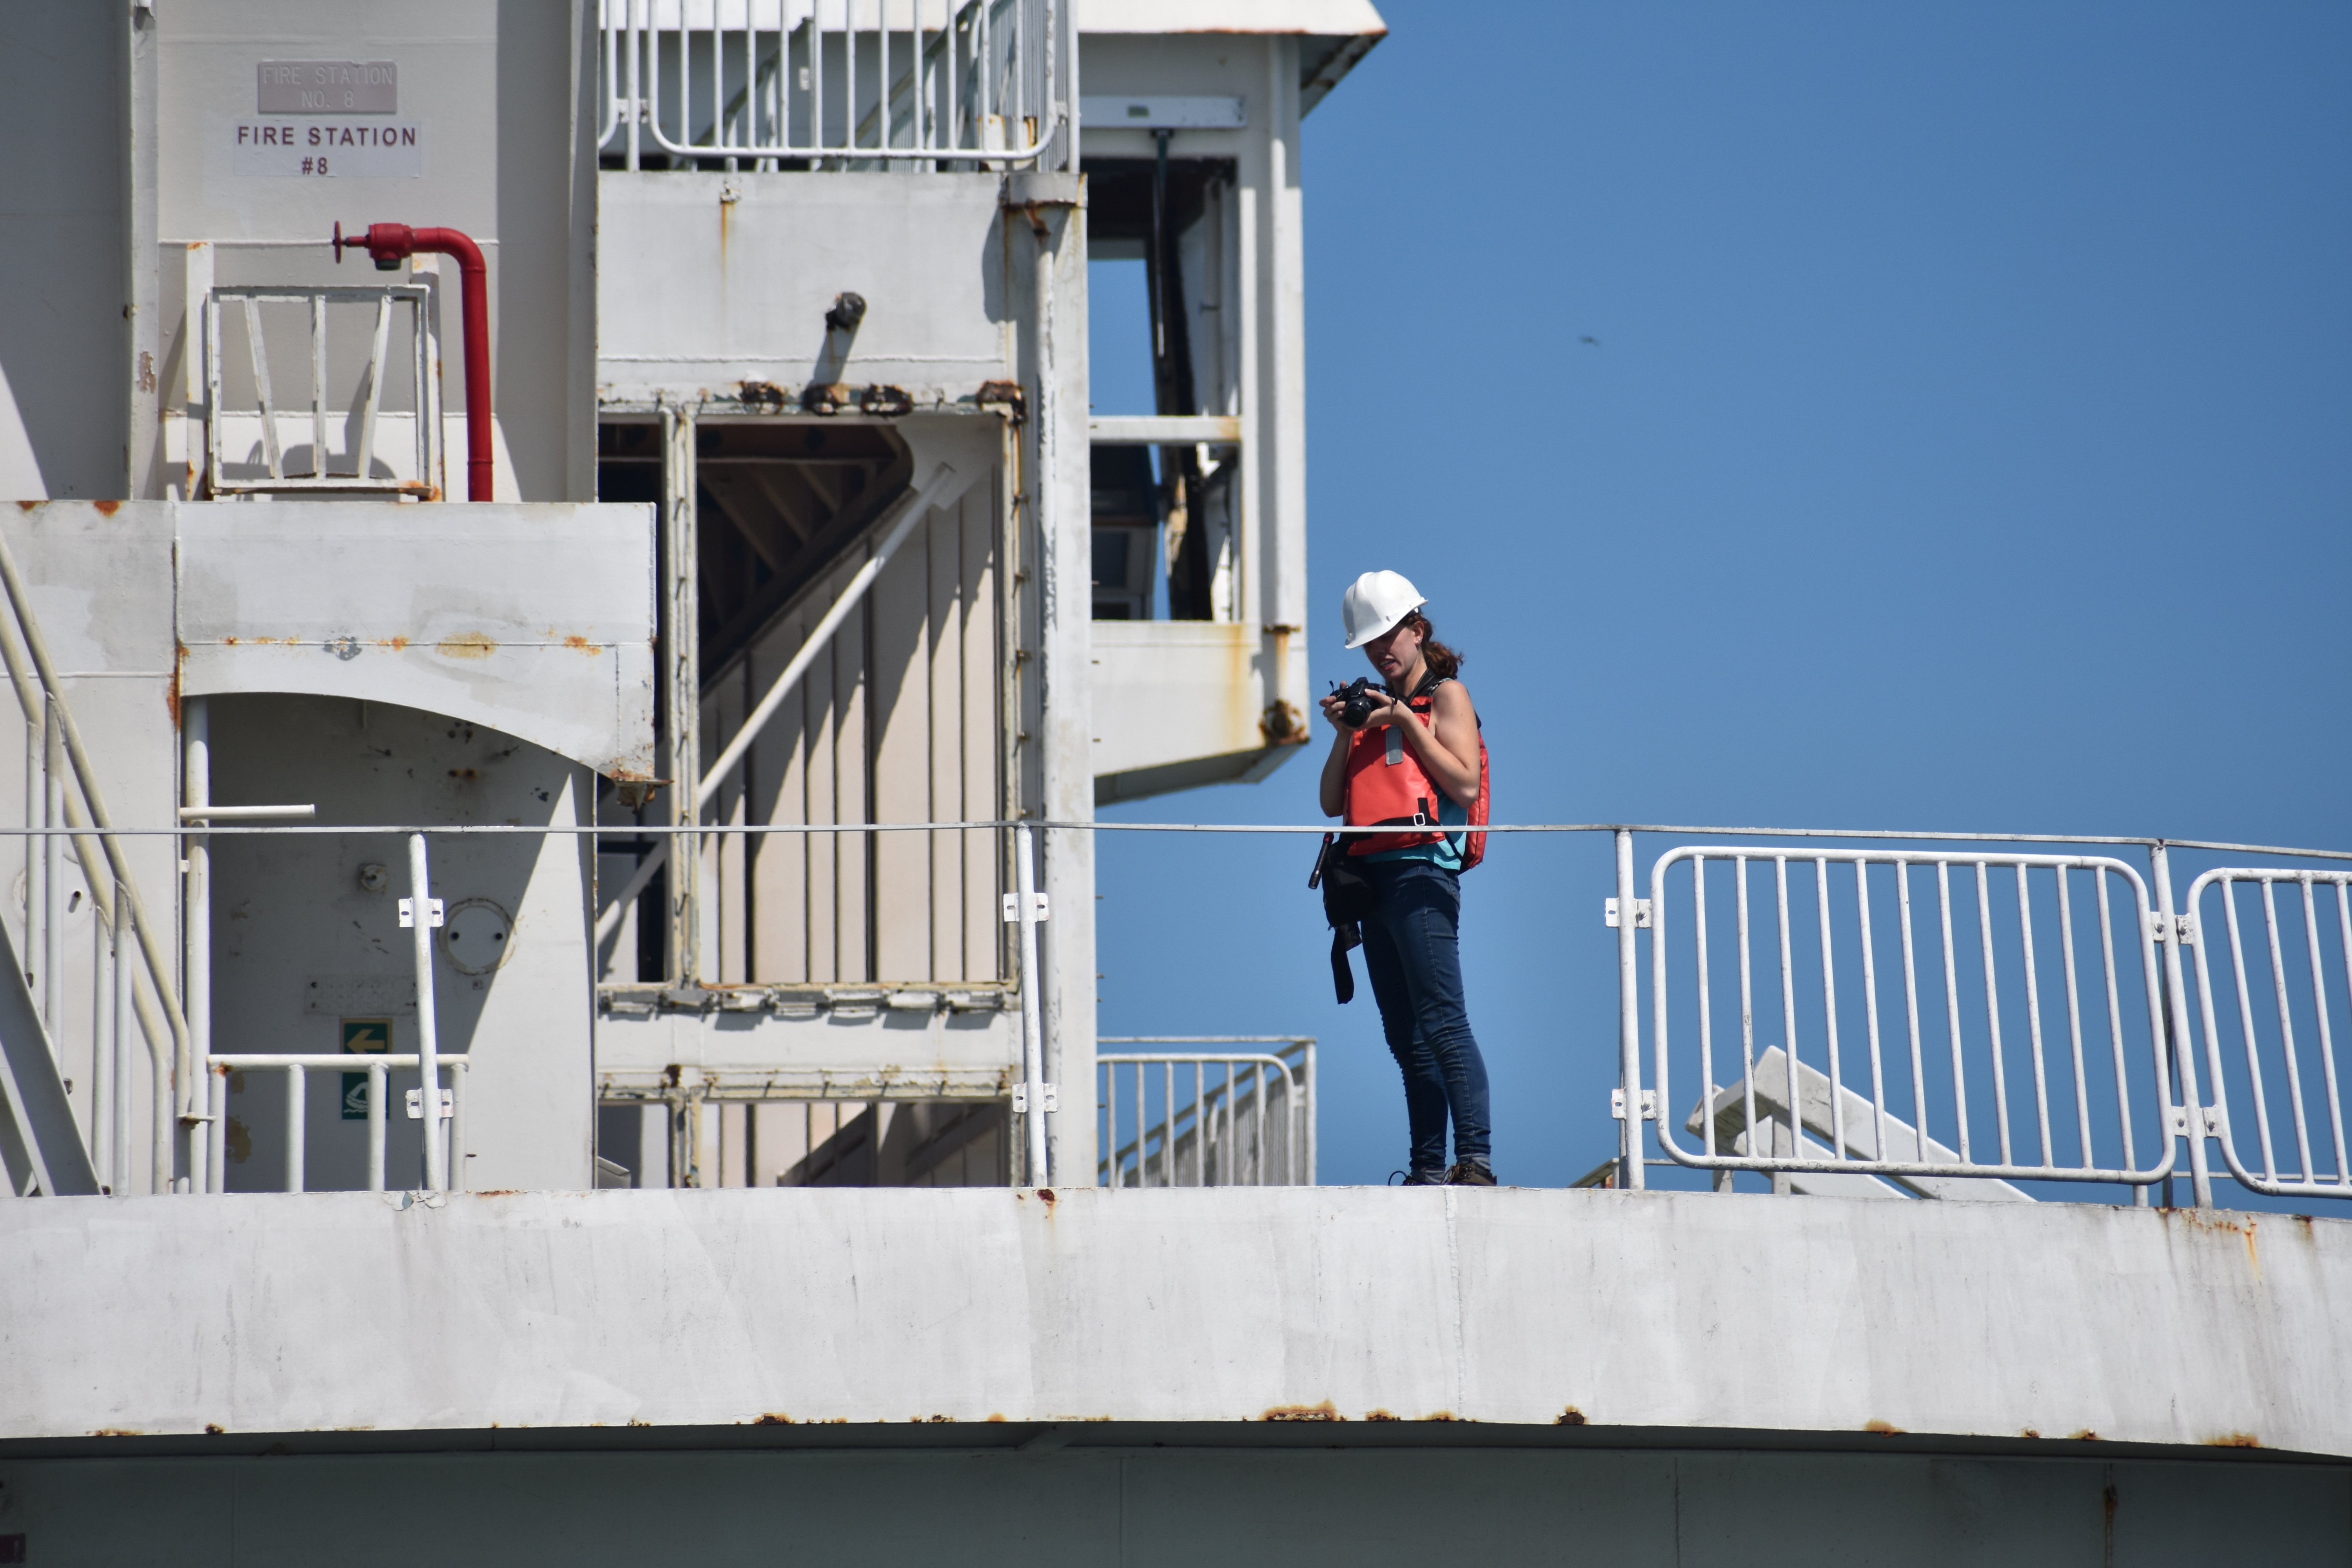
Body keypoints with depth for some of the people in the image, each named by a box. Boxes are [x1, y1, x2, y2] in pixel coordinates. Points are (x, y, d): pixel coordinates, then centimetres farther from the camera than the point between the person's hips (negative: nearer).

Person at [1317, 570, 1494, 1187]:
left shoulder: (1446, 695, 5)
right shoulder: (1373, 706, 23)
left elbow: (1466, 784, -9)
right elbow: (1332, 802, 18)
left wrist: (1408, 722, -8)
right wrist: (1344, 733, 5)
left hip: (1422, 871, -8)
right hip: (1372, 875, 8)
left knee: (1443, 1021, -17)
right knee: (1407, 1038, 6)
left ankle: (1476, 1158, -24)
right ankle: (1429, 1169, 6)